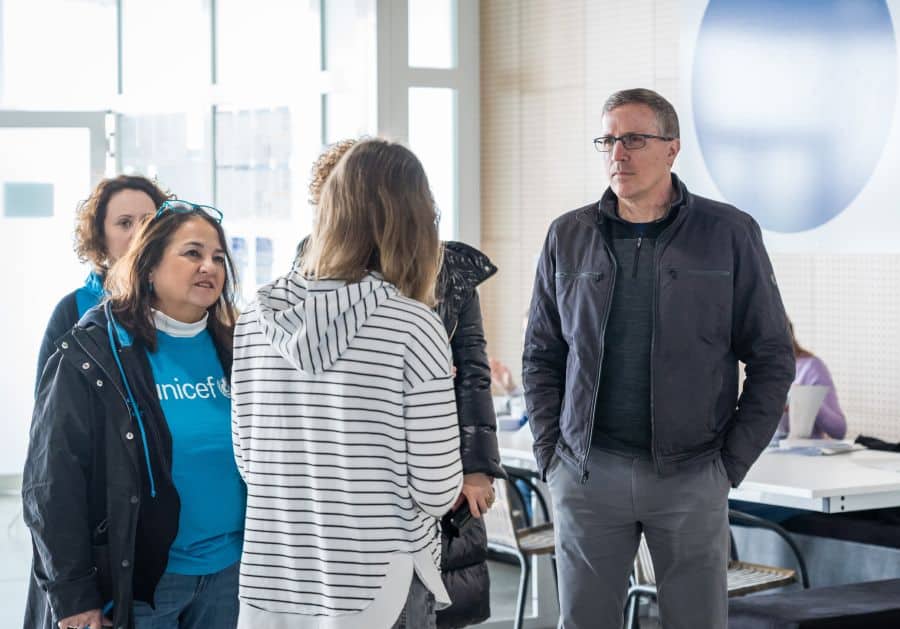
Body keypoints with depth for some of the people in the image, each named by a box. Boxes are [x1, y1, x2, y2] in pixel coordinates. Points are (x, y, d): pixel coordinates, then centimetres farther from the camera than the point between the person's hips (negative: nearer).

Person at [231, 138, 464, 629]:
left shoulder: (256, 319, 0)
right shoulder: (411, 326, -13)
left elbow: (249, 462, 8)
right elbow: (437, 490, -11)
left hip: (270, 587, 4)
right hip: (377, 588, -4)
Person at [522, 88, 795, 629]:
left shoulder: (730, 234, 0)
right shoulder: (569, 237, 6)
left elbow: (772, 357, 2)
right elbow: (541, 355, 12)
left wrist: (732, 461, -2)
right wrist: (550, 451, 3)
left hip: (691, 477, -2)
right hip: (587, 475, 2)